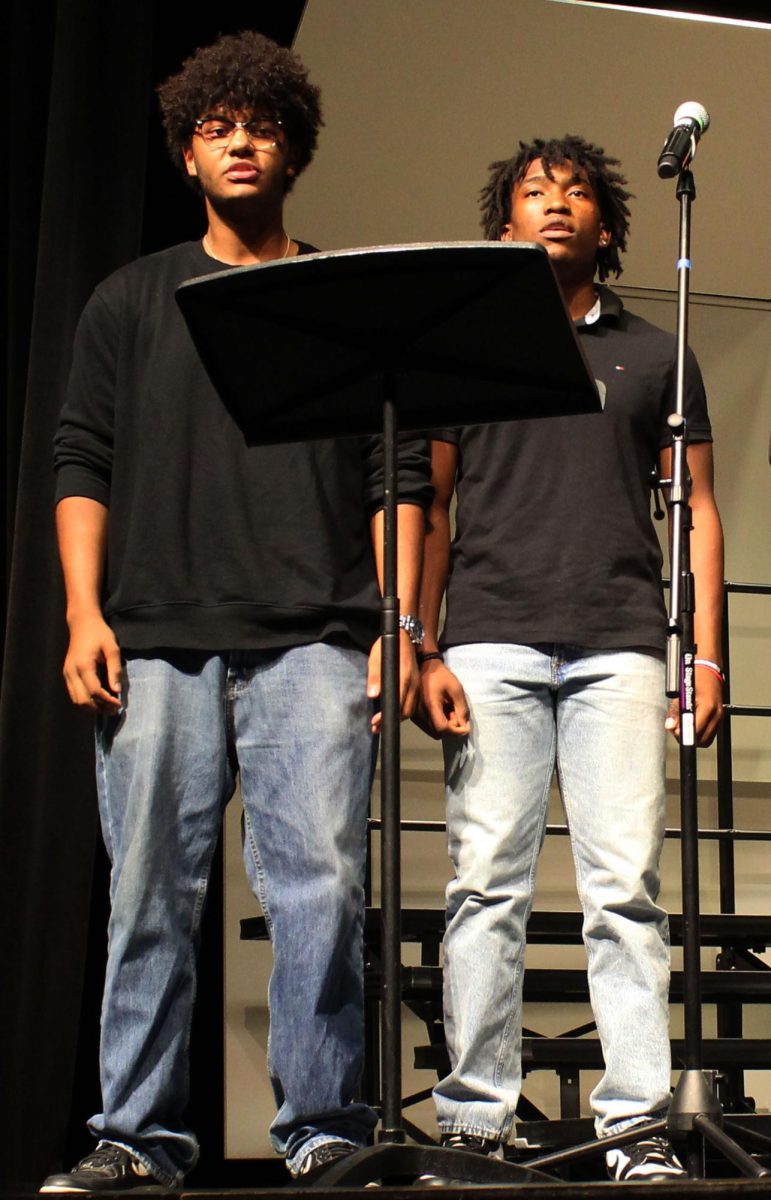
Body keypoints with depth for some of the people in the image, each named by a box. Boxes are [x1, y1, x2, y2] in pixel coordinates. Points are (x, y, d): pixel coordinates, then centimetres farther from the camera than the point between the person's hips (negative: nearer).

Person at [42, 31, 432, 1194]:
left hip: (312, 640, -1)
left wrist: (400, 627, 1)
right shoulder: (131, 302, 18)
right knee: (151, 890, 1)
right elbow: (83, 464, 12)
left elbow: (402, 477, 11)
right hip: (154, 640, 1)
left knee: (320, 880, -9)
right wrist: (85, 613, 0)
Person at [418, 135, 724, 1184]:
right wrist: (424, 650, 1)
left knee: (626, 886, -6)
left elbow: (697, 509, 15)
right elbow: (429, 508, 12)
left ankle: (637, 1125, -2)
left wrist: (708, 654, 3)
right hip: (491, 641, 0)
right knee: (488, 883, -3)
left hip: (619, 645, 0)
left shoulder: (654, 357, 18)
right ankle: (476, 1121, 2)